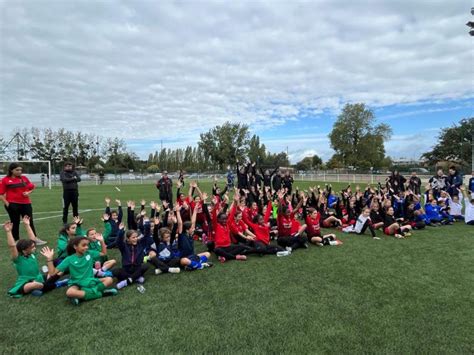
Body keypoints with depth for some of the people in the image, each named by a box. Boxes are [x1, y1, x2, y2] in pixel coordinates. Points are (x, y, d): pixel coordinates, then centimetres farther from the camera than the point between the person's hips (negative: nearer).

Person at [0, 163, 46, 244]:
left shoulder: (24, 178, 7)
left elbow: (32, 187, 17)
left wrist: (28, 192, -2)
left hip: (25, 203, 4)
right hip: (13, 204, -3)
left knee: (30, 221, 8)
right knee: (15, 223, 7)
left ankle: (35, 239, 16)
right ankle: (16, 241, 19)